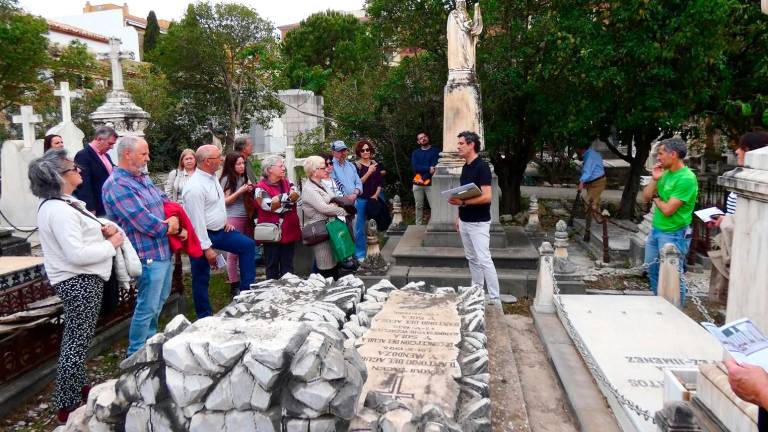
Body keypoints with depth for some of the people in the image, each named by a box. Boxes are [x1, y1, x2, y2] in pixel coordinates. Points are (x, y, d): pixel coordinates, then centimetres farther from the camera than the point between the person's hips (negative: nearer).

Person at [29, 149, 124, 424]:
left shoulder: (61, 204, 10)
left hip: (78, 281, 11)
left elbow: (76, 235, 21)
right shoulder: (59, 210, -23)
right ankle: (67, 406, 9)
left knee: (74, 339, 22)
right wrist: (111, 244, -17)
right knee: (77, 342, -2)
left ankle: (76, 387, 38)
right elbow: (77, 254, -29)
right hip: (80, 282, -11)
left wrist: (101, 230, 2)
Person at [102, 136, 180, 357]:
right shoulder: (117, 185, -18)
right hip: (148, 255, -9)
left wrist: (175, 220, -6)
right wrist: (168, 227, -6)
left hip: (164, 251, 10)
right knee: (147, 308, 1)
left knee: (159, 301, 23)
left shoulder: (143, 178, 12)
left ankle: (151, 341, 40)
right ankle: (135, 355, 16)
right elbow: (144, 221, -24)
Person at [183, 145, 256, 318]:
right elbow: (197, 220, -25)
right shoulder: (195, 187, -25)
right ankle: (204, 317, 19)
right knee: (202, 278, 4)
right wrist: (207, 248, -24)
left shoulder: (212, 177, 3)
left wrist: (225, 221, 10)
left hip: (219, 230, 9)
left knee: (248, 245, 5)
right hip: (202, 235, -8)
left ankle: (247, 290, 11)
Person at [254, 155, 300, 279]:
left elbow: (296, 195, -9)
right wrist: (286, 197, -11)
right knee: (272, 266, 6)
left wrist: (278, 199, -22)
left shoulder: (287, 183, 10)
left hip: (289, 231, 5)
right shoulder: (261, 187, -7)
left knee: (287, 266, 13)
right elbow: (269, 206, -19)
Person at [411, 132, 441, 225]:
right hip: (417, 184, 3)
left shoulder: (436, 151, 5)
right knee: (419, 206, 6)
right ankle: (418, 225, 14)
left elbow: (435, 166, -7)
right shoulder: (415, 153, 13)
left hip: (430, 183, -3)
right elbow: (415, 167, -2)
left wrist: (424, 178, -15)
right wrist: (428, 168, -15)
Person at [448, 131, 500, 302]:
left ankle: (494, 299, -3)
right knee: (472, 259, 14)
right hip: (465, 221, 9)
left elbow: (487, 197, -22)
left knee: (484, 260, -9)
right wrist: (459, 216, 17)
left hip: (479, 223, -9)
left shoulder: (482, 166, -15)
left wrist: (463, 202, -27)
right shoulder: (465, 167, 11)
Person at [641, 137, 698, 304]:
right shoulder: (665, 173, 5)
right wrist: (654, 179, -7)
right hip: (655, 229, 9)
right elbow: (645, 197, 6)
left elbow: (668, 210, -22)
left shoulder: (686, 179, -19)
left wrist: (656, 199, -3)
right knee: (652, 270, 20)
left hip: (673, 235, -9)